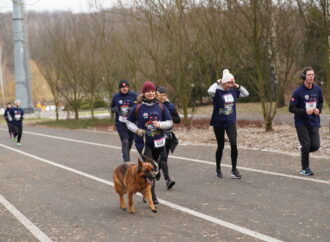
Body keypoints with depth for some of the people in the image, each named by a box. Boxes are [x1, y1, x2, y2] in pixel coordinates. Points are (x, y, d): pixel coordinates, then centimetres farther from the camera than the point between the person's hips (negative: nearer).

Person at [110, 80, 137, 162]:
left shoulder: (133, 95, -2)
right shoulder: (116, 97, 2)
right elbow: (111, 107, 15)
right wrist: (115, 110, -8)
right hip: (120, 123, -1)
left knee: (130, 141, 15)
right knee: (125, 141, -13)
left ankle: (125, 153, 44)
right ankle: (126, 161, -11)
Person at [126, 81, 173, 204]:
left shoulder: (160, 106, 1)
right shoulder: (138, 107, -4)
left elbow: (170, 122, 5)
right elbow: (129, 122, 9)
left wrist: (160, 124, -14)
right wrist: (136, 130, -9)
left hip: (157, 142, 3)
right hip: (143, 142, -3)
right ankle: (152, 196, -10)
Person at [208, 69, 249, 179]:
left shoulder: (233, 91, 3)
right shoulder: (217, 91, -12)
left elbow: (246, 94, 11)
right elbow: (210, 91, -35)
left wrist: (237, 86, 0)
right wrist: (217, 83, -19)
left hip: (230, 122, 3)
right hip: (219, 123, -3)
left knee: (234, 144, -12)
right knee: (221, 146, 8)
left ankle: (234, 169, -2)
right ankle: (218, 168, 28)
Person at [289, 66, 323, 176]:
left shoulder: (317, 90, 0)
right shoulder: (298, 92, -13)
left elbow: (320, 102, 18)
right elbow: (291, 108, -11)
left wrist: (319, 110, -3)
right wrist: (305, 111, -22)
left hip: (314, 123, 4)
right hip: (301, 123, -4)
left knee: (315, 146, -3)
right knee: (306, 145, -5)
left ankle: (303, 150, 31)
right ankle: (305, 168, 12)